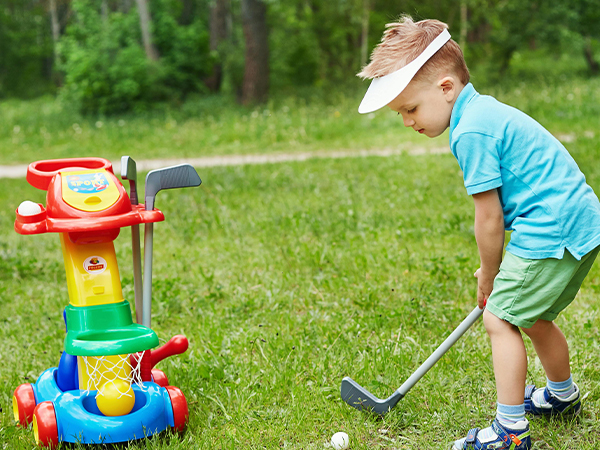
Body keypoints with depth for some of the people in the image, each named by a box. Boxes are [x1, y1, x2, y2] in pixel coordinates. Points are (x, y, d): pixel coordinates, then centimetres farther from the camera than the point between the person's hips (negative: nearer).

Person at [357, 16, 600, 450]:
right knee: (532, 315, 24)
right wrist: (496, 269, 20)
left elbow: (488, 218, -14)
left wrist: (490, 275, 2)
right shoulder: (486, 110, 14)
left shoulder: (471, 132, -19)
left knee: (501, 318, -4)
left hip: (550, 233, -10)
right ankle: (563, 395, 44)